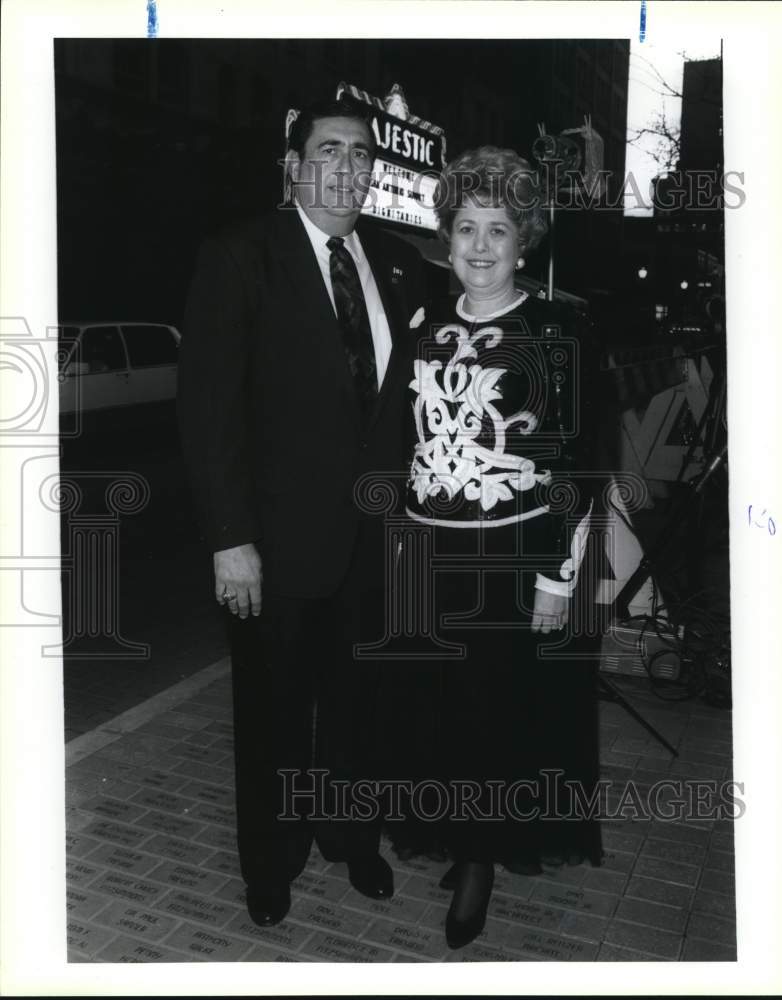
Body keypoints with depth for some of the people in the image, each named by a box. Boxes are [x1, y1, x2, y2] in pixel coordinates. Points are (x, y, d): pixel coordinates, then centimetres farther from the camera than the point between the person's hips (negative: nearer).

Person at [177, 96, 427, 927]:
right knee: (275, 707, 15)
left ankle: (349, 834, 45)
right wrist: (230, 539, -17)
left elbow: (407, 392, 7)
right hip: (281, 534, -3)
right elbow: (208, 406, -13)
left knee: (355, 697, 20)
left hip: (376, 531, 4)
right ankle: (271, 861, 40)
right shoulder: (239, 258, -9)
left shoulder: (398, 265, 5)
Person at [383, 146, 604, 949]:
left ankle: (482, 859, 29)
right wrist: (403, 544, 11)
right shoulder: (429, 328, 8)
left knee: (504, 710, 8)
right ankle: (450, 836, 37)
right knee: (434, 706, 14)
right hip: (429, 552, 5)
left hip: (514, 556, -4)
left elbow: (576, 463, -9)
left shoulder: (553, 334, -7)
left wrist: (560, 577, -12)